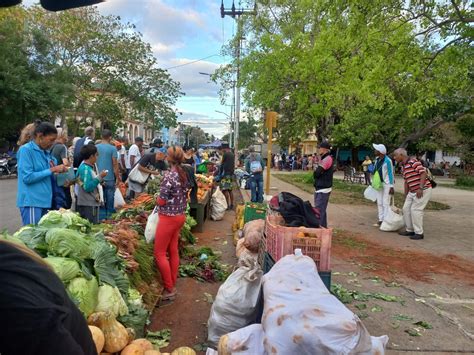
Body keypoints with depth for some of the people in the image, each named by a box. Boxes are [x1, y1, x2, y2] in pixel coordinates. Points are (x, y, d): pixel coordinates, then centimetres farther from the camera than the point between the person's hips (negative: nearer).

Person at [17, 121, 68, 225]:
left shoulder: (46, 152, 14)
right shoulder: (26, 150, -7)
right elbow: (27, 177, -16)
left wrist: (56, 170, 2)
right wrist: (51, 170, -15)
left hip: (45, 201, 8)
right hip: (31, 202, -7)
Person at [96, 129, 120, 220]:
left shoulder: (95, 147, 4)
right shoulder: (112, 148, -7)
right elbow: (115, 164, -8)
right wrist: (117, 178, -1)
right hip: (109, 178, -3)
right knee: (109, 199, 6)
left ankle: (101, 217, 11)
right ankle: (109, 217, 12)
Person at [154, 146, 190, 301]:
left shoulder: (169, 176, -20)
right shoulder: (183, 174, 4)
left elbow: (161, 201, -17)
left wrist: (157, 198, 3)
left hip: (169, 218, -8)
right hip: (180, 216, 8)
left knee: (160, 253, 2)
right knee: (173, 251, 15)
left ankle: (169, 290, 7)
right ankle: (173, 285, 24)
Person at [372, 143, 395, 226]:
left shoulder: (387, 160, -18)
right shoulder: (377, 159, 4)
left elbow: (390, 174, -16)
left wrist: (391, 187, -18)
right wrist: (373, 182, 19)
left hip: (386, 183, -8)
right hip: (379, 183, 8)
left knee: (386, 203, -4)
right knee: (379, 203, 10)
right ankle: (381, 220, 16)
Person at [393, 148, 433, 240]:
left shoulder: (413, 162, -16)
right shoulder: (403, 167, 12)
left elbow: (424, 173, -23)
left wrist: (420, 188, -29)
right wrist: (406, 195, 19)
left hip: (423, 190, -9)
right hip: (412, 191, 9)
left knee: (415, 210, -9)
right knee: (406, 208, 9)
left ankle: (419, 233, 2)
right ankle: (409, 230, 21)